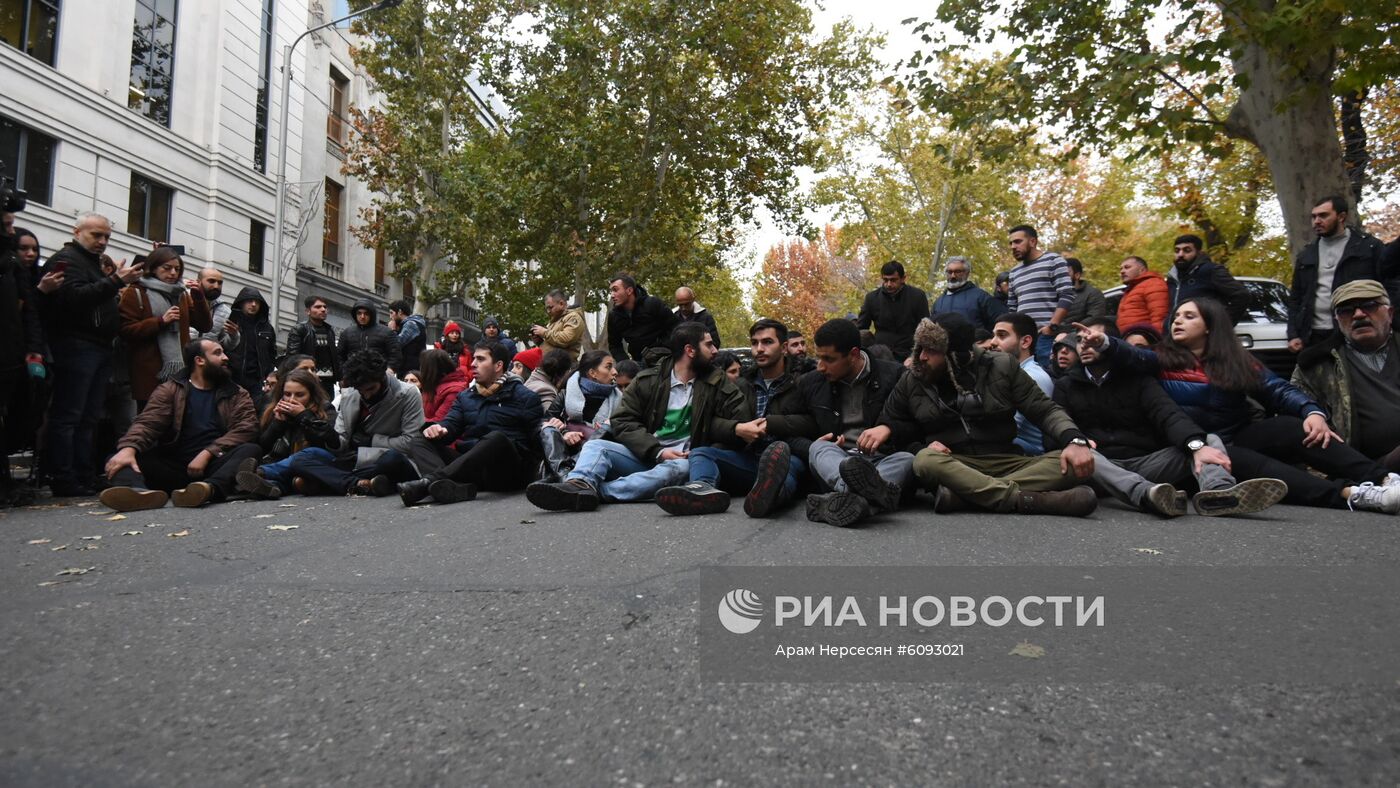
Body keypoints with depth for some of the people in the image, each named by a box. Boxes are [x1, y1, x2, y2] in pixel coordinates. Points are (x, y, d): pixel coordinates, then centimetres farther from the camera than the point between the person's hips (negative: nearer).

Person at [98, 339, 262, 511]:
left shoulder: (237, 395, 15)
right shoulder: (169, 390, 13)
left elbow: (247, 428, -2)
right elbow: (147, 423, -3)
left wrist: (207, 453, -17)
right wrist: (128, 448, -26)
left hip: (216, 466, -1)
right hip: (173, 467, 1)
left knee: (251, 449, -28)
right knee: (118, 461, -19)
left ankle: (210, 488, -58)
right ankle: (139, 491, -55)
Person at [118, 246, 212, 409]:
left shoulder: (182, 294, 17)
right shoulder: (135, 293, 2)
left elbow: (205, 326, 8)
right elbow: (124, 330, -9)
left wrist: (199, 296, -4)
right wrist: (161, 321, -17)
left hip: (179, 371, 4)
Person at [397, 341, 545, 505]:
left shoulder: (524, 397, 9)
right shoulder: (465, 396, 23)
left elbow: (538, 437, 1)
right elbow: (451, 424, 7)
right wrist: (437, 429, -14)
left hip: (508, 472, -5)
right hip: (470, 470, 5)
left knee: (497, 437, -35)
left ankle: (429, 482, -49)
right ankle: (459, 487, -45)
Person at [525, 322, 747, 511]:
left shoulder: (716, 382, 7)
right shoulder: (648, 380, 6)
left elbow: (741, 419, 2)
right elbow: (623, 422, -1)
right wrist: (658, 452, -14)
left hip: (681, 459, -2)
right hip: (643, 455, 2)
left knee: (681, 468, -36)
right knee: (595, 446, -19)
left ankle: (592, 490, -48)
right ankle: (579, 485, -54)